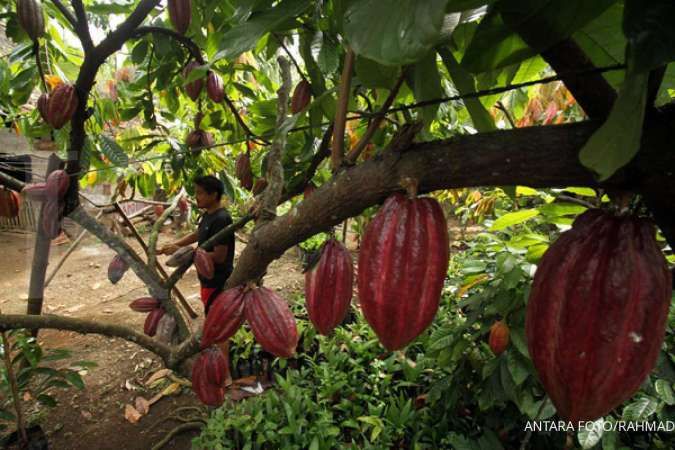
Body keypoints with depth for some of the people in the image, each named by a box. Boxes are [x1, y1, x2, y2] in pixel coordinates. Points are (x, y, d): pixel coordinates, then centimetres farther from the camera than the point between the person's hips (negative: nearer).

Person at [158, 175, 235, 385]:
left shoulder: (221, 220, -24)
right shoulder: (208, 215, 7)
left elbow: (219, 256, -27)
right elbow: (197, 235, 25)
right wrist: (172, 245, 17)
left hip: (217, 283, -10)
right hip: (209, 280, 10)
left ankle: (225, 376, 14)